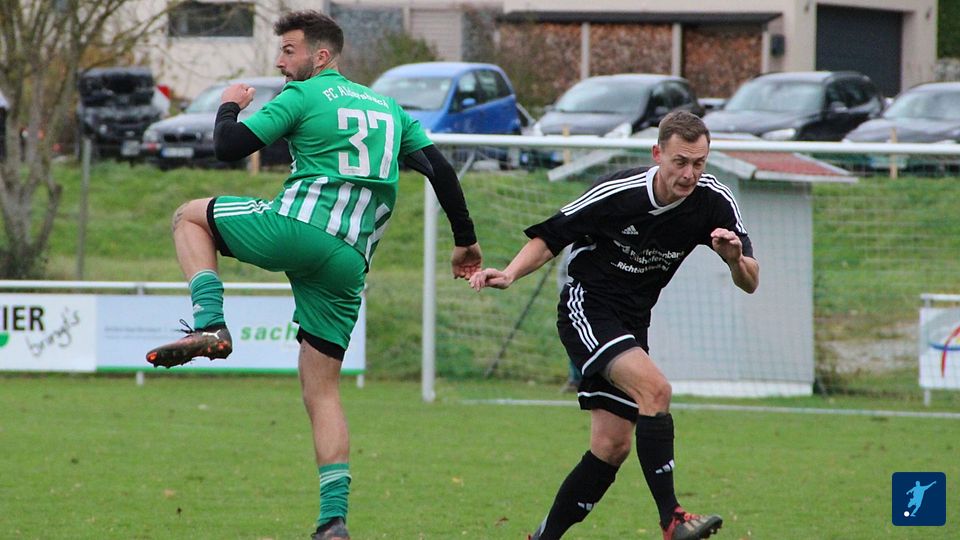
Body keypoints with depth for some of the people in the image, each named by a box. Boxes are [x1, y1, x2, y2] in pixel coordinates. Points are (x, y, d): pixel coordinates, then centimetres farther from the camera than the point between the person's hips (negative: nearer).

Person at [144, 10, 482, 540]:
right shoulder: (389, 108, 22)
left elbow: (229, 147, -2)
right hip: (349, 263, 6)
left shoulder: (303, 96, 3)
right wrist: (465, 240, 22)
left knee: (190, 216, 20)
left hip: (295, 228, -6)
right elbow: (439, 168, 16)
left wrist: (229, 107, 20)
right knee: (322, 391, 11)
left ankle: (210, 325, -2)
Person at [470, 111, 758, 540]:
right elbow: (549, 237, -8)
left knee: (612, 446, 2)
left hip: (631, 323, 6)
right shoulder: (618, 192, -20)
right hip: (586, 308, -6)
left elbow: (750, 283, -7)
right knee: (654, 388, -28)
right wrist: (509, 274, -24)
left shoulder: (713, 202, -9)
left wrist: (736, 260, -29)